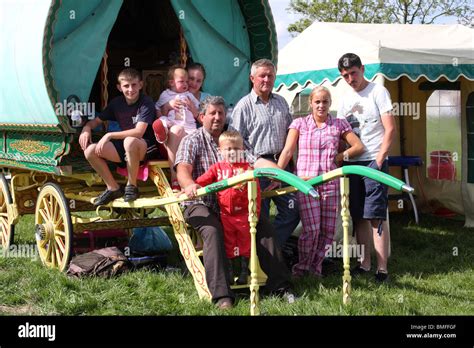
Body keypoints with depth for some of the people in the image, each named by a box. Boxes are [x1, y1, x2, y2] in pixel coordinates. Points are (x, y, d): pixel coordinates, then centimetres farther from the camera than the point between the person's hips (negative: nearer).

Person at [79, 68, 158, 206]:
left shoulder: (146, 103, -13)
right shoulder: (117, 103, 5)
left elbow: (138, 132, -26)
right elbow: (96, 121, 14)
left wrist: (109, 135, -26)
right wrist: (86, 128, -10)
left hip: (146, 147, -6)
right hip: (124, 147, 6)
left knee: (130, 141, -41)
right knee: (90, 150, -15)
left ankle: (131, 186, -19)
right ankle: (113, 188, 1)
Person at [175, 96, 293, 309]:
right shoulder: (192, 141, 4)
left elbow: (255, 161, 4)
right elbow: (183, 169, -15)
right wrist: (189, 185, -39)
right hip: (202, 205, -4)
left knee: (263, 225, -14)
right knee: (213, 231, -33)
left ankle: (279, 285, -8)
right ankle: (221, 295, -36)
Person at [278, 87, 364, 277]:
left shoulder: (339, 124, 10)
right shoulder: (299, 123, 7)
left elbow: (359, 146, 10)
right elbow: (288, 151, -1)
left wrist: (339, 157, 1)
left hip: (330, 182, 2)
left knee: (328, 229, 4)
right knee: (311, 228, -8)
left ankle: (316, 266, 22)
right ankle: (302, 267, 11)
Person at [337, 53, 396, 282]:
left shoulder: (378, 92, -2)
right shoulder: (346, 100, 15)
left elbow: (390, 129, -8)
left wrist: (379, 160, -14)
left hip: (374, 161, -6)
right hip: (352, 163, 6)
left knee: (376, 216, -10)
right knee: (359, 217, 9)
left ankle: (382, 269, -8)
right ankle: (364, 263, 17)